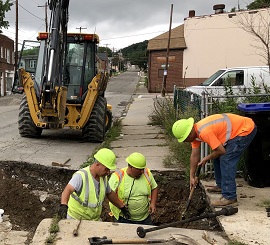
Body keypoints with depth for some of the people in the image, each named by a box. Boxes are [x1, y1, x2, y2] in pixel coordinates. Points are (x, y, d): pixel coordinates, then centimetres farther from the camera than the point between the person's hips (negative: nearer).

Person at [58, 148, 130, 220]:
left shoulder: (103, 177, -2)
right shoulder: (81, 176, -25)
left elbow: (110, 193, 14)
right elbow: (68, 190, -40)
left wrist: (122, 207, 19)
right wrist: (63, 205, -58)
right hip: (76, 219, -6)